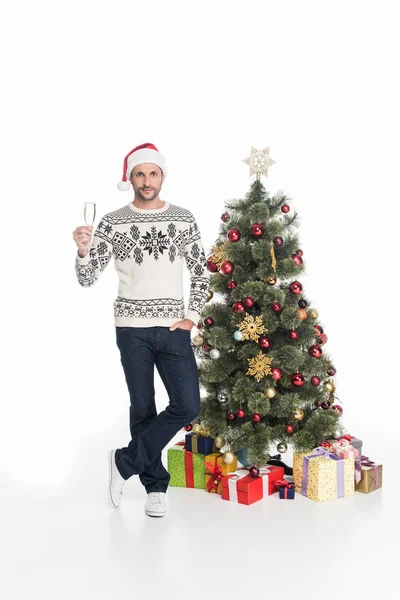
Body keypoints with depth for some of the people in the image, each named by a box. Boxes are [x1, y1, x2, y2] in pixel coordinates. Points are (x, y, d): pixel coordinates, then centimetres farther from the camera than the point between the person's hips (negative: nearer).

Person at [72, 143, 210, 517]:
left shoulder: (184, 219, 3)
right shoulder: (112, 223, -2)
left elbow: (201, 273, 9)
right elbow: (87, 279, -5)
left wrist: (192, 316, 0)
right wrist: (82, 251, -25)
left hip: (173, 329, 2)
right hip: (132, 329, -1)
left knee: (187, 407, -5)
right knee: (142, 408, 6)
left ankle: (125, 462, 12)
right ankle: (155, 486, 22)